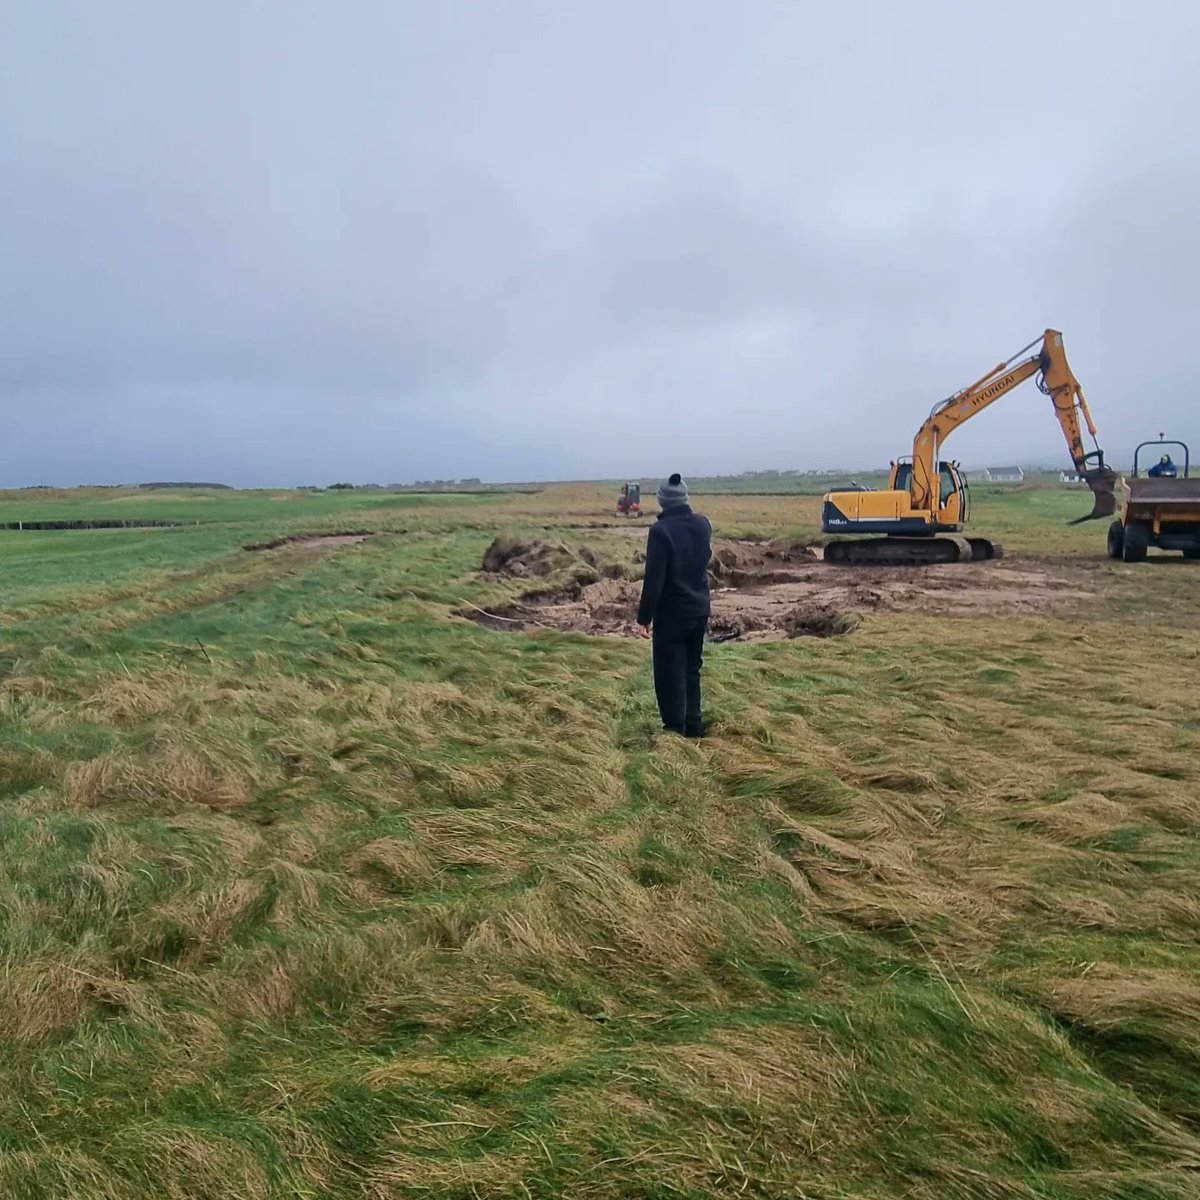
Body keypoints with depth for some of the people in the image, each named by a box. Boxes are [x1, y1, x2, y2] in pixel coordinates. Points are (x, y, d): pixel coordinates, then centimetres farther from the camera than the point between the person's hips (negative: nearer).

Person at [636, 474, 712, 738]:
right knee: (691, 669, 18)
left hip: (672, 612, -7)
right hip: (700, 608, 7)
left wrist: (644, 617, -14)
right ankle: (693, 726, 24)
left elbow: (653, 579, -20)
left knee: (670, 673, 3)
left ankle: (675, 729, 7)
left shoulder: (661, 530, -19)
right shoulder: (703, 524, 2)